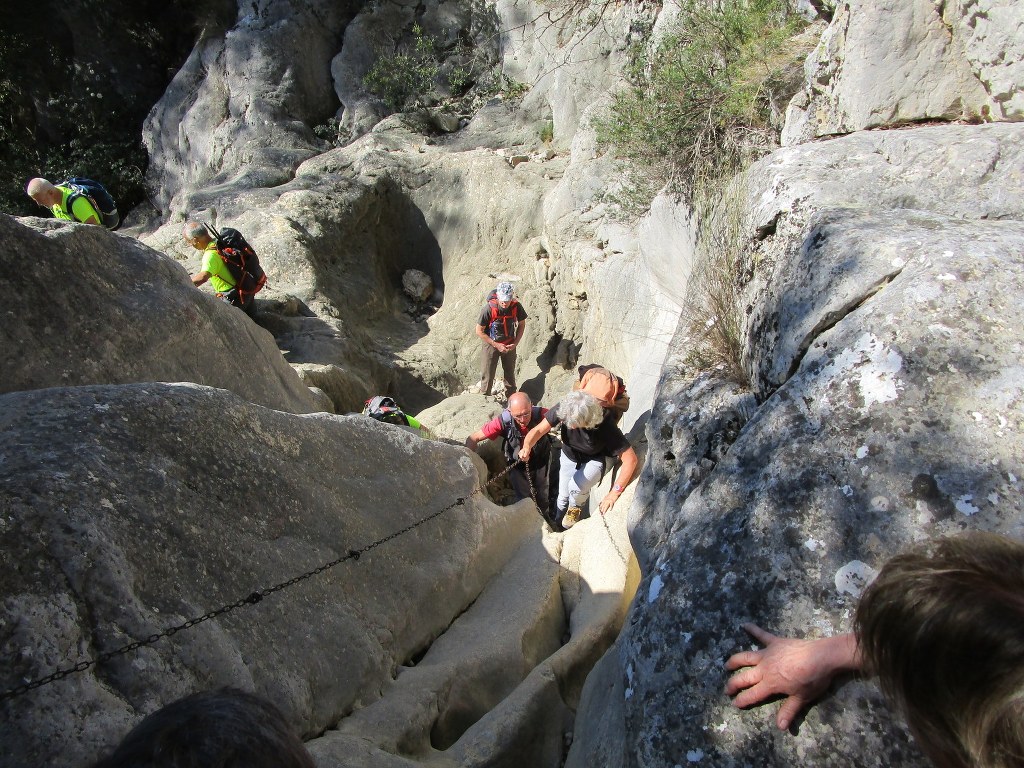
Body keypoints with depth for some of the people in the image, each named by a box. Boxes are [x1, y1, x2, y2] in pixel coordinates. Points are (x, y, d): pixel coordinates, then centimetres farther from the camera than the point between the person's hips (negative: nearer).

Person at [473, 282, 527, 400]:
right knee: (487, 375, 2)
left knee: (510, 373, 17)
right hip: (491, 345, -3)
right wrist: (497, 345, -16)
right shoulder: (489, 308, -28)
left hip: (509, 345, 3)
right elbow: (479, 331, -18)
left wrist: (515, 343, -9)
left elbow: (522, 325, 1)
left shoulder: (516, 307, -18)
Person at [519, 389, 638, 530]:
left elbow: (631, 459, -34)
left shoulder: (605, 424, -38)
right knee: (563, 497, 16)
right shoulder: (564, 408, -32)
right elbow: (539, 430, -31)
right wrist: (527, 447, -53)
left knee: (576, 487, -30)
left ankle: (575, 508, 6)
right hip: (568, 457, 3)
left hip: (593, 461, -3)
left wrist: (614, 493, -34)